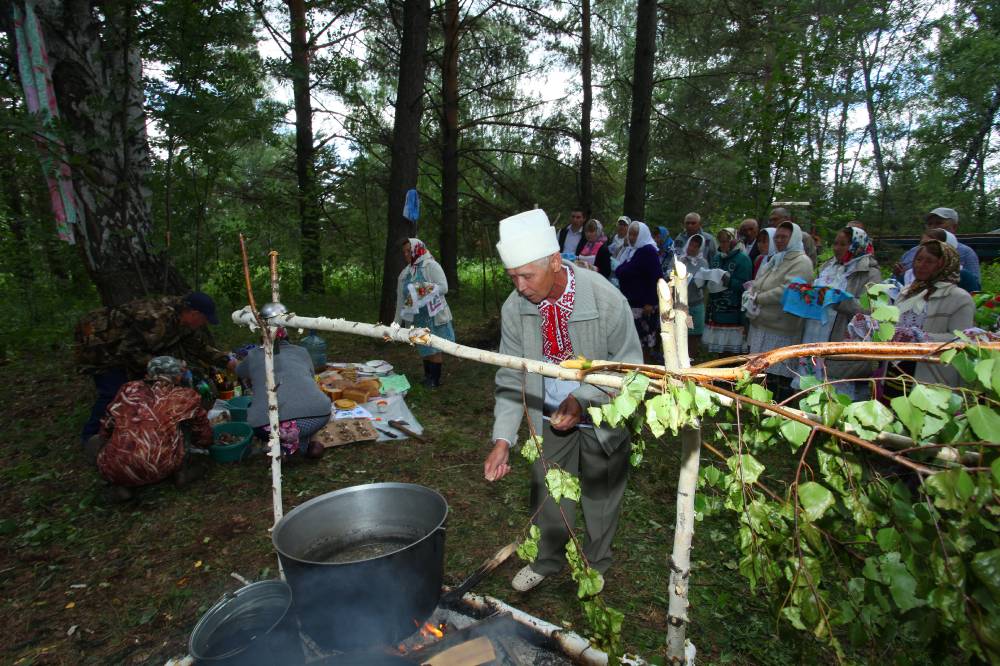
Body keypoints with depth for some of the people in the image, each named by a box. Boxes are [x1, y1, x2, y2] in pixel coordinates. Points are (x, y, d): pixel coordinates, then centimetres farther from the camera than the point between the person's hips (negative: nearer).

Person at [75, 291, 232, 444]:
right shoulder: (157, 319, -38)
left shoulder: (182, 315, -9)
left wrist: (227, 361, -3)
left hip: (121, 342, 9)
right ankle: (91, 437, 7)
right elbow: (129, 350, -33)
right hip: (98, 337, -9)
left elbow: (200, 345, 2)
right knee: (114, 391, -12)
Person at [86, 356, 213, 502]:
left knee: (93, 441, 32)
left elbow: (106, 427, 24)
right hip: (162, 469, 0)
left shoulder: (130, 388, 14)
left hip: (115, 472, 1)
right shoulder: (186, 397, 11)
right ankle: (181, 469, 16)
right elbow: (205, 439, 22)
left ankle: (121, 485, 11)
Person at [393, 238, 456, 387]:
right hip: (417, 319, 5)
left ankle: (435, 379, 9)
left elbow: (444, 287, -15)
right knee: (425, 348, 14)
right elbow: (401, 298, 12)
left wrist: (427, 290, -27)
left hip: (434, 316, -5)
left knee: (435, 348, 0)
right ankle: (427, 376, 26)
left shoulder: (431, 266, -7)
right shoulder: (405, 273, 10)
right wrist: (397, 320, 12)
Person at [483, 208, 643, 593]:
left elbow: (628, 364, -16)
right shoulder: (515, 308, -17)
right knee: (547, 492, 16)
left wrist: (582, 399, -28)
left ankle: (595, 565, 44)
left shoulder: (606, 299, -27)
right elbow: (512, 377, -10)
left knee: (600, 493, 15)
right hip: (551, 416, 3)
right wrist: (503, 438, -19)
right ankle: (547, 561, 44)